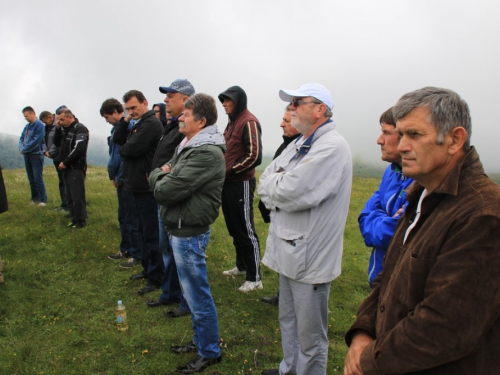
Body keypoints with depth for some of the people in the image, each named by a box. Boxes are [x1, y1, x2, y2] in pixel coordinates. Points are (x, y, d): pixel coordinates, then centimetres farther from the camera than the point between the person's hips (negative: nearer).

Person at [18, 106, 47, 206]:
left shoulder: (39, 125, -12)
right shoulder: (27, 126, 13)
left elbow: (36, 141, -19)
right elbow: (21, 138, 14)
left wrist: (24, 149, -13)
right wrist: (21, 148, -6)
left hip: (36, 155, -8)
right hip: (27, 155, 8)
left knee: (38, 178, -7)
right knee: (31, 179, 12)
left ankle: (43, 200, -1)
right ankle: (35, 199, 20)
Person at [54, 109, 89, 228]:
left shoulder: (80, 128, -11)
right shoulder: (64, 129, 16)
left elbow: (79, 149, -20)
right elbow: (57, 143, 17)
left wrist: (65, 162, -15)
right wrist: (58, 129, 4)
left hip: (76, 168, -9)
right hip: (67, 168, 9)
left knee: (77, 196, -6)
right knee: (69, 196, 12)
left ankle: (81, 221, 3)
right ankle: (74, 219, 20)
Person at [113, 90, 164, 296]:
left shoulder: (151, 123, -16)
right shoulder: (138, 124, 16)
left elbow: (132, 148, -23)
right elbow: (117, 139, 12)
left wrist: (122, 149, -1)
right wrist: (125, 120, -1)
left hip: (147, 188, -10)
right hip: (137, 186, 10)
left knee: (151, 234, -3)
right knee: (142, 230, 19)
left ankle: (156, 278, 7)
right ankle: (147, 268, 32)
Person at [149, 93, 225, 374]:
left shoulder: (206, 153, -23)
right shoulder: (190, 146, 11)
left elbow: (165, 190, -25)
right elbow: (158, 177, 17)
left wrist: (160, 175, -5)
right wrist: (164, 175, -5)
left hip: (189, 234, -10)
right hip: (180, 230, 10)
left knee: (198, 297, 5)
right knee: (193, 292, 21)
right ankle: (201, 341, 39)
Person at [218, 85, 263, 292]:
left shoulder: (248, 122, -13)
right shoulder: (232, 122, 14)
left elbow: (254, 156, -21)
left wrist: (229, 170, -15)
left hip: (241, 184, -9)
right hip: (228, 183, 9)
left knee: (246, 230, -2)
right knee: (234, 228, 17)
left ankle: (254, 278, 8)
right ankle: (241, 266, 33)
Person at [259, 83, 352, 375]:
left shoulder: (332, 146, -19)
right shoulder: (300, 144, 11)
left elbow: (291, 192, -27)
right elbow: (266, 181, 7)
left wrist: (274, 186, -7)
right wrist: (281, 183, -13)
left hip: (310, 258, -9)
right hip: (290, 250, 9)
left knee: (310, 336, 8)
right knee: (289, 322, 26)